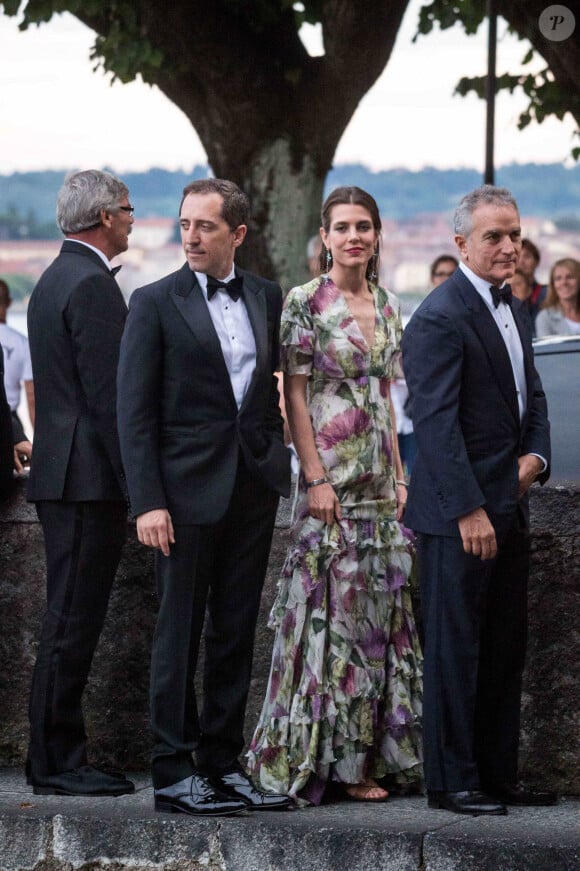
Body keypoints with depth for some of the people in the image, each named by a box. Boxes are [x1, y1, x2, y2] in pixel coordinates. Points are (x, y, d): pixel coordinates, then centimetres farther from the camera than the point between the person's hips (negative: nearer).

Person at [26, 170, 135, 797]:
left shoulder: (54, 280, 19)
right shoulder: (92, 285, -14)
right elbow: (108, 395, -19)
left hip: (62, 476, 10)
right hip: (88, 480, -10)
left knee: (70, 623, 11)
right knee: (72, 624, -7)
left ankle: (59, 760, 14)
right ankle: (55, 763, -4)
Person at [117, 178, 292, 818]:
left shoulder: (267, 298, 8)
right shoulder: (155, 303, -5)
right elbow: (135, 411, -7)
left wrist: (279, 464, 7)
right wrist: (147, 501, -14)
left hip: (253, 487, 5)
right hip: (188, 489, -5)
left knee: (236, 633, 9)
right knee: (179, 632, 0)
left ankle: (223, 763, 17)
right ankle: (173, 773, 4)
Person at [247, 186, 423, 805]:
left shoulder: (386, 307, 12)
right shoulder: (305, 302, -7)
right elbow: (294, 397, -10)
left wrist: (400, 476, 11)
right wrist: (316, 479, -15)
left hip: (380, 480, 7)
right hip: (331, 476, -7)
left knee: (379, 610, 7)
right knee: (336, 611, -5)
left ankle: (370, 753, 13)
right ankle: (332, 760, 1)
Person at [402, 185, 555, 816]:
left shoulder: (513, 310, 15)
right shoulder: (439, 319, -14)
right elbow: (436, 423, -19)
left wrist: (535, 455, 2)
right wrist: (469, 511, -21)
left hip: (507, 509, 9)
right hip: (458, 514, -9)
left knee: (504, 650, 12)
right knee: (456, 649, -2)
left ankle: (497, 775, 19)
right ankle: (451, 781, 4)